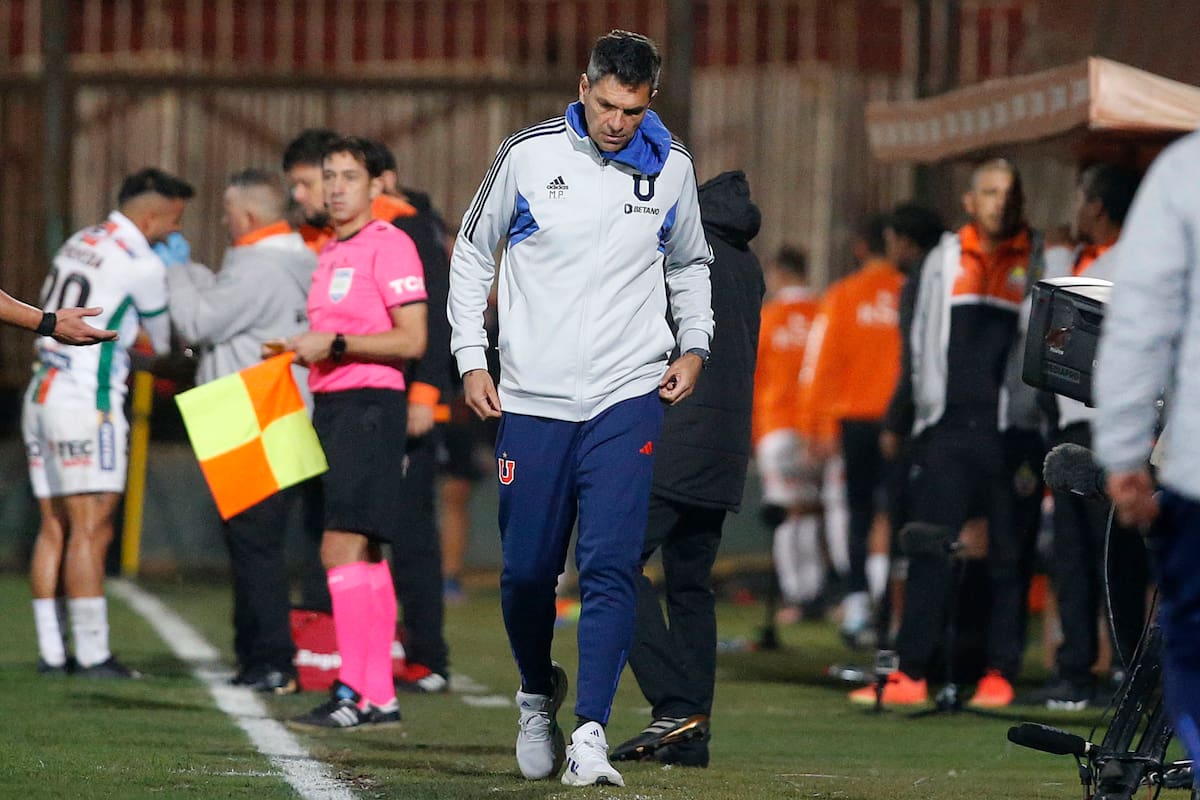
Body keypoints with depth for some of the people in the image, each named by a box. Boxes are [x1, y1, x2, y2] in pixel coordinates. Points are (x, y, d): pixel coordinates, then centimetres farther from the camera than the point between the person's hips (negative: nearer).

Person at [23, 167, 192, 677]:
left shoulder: (78, 245, 13)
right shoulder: (141, 265, -10)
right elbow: (166, 341, 3)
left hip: (41, 398, 8)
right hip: (86, 406, -8)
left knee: (54, 529, 9)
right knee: (90, 531, -7)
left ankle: (51, 653, 9)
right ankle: (93, 655, -8)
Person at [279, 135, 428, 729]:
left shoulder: (389, 246, -9)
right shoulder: (330, 254, 18)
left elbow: (411, 340, -16)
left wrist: (334, 344, -18)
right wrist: (300, 351, 11)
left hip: (369, 406, -10)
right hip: (331, 406, 10)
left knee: (342, 548, -15)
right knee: (362, 555, 10)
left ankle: (354, 694, -17)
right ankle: (380, 697, 12)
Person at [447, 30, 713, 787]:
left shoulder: (671, 167, 4)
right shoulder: (528, 154, -2)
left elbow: (690, 263, 22)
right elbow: (472, 253, 10)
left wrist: (694, 344, 6)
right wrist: (471, 359, 3)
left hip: (627, 398, 0)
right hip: (532, 401, 0)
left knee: (611, 565, -13)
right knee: (527, 570, 4)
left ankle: (590, 734, -14)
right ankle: (539, 696, 32)